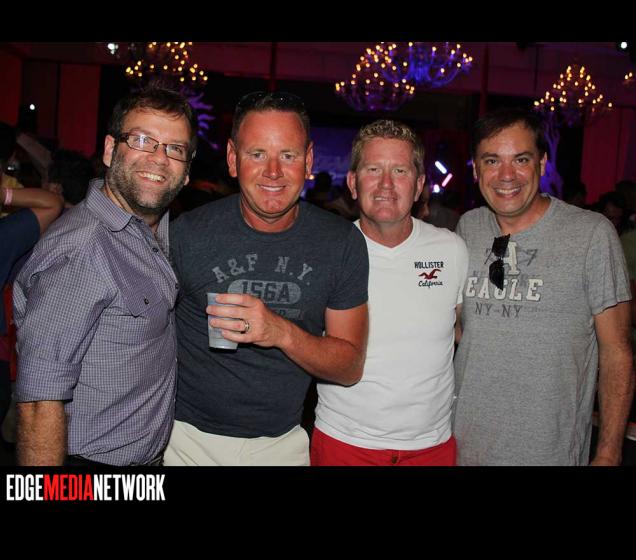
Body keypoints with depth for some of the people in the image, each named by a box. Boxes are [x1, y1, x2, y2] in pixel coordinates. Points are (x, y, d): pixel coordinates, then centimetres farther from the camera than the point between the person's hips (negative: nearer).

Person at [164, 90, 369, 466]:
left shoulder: (342, 242, -10)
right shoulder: (188, 234, -14)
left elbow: (350, 367, -9)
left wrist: (283, 333, -26)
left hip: (283, 442, 2)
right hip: (191, 437, -1)